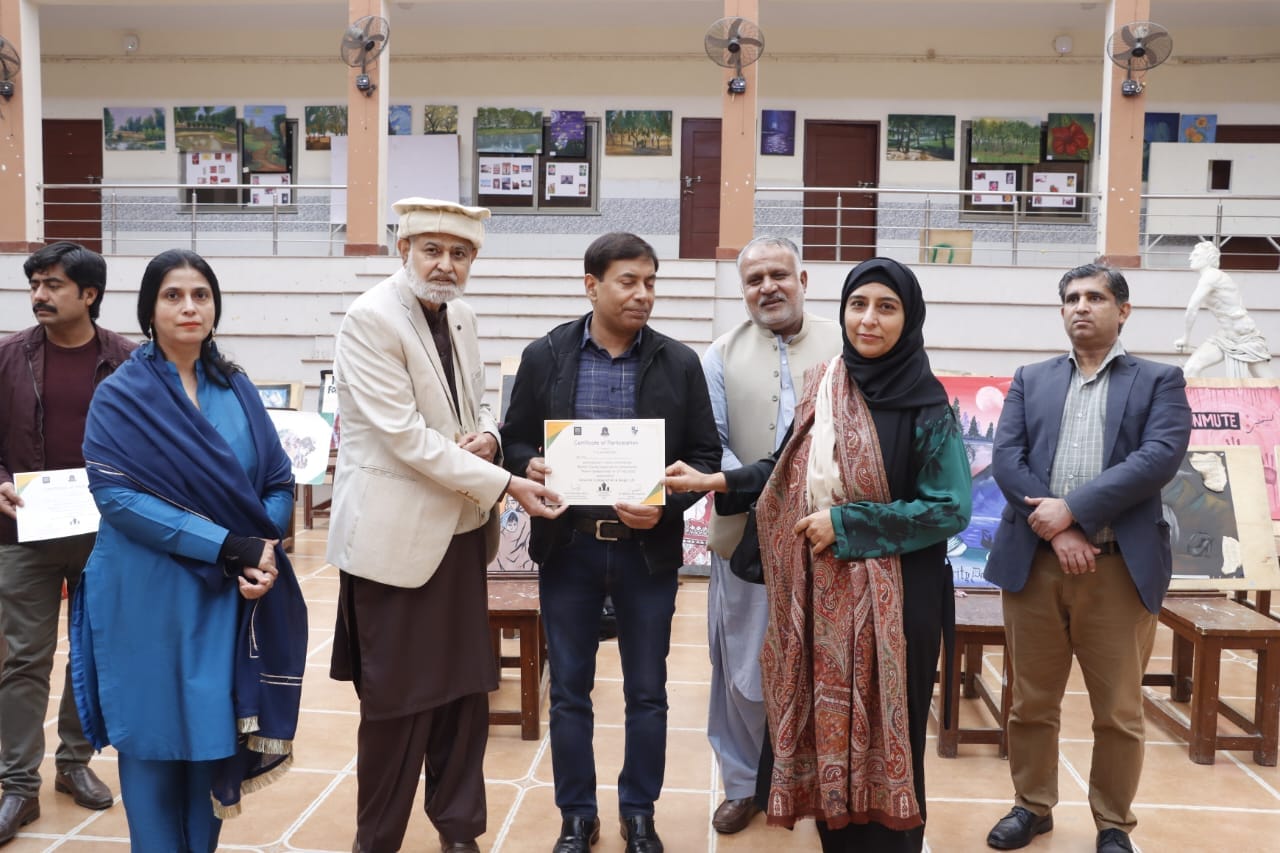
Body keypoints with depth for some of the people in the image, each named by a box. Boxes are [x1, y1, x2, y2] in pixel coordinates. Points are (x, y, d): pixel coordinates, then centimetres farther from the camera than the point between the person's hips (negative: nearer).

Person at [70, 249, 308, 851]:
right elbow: (115, 496, -14)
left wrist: (263, 548, -15)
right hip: (147, 596, -3)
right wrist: (225, 544, -21)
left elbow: (279, 484, 5)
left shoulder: (237, 391, 6)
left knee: (215, 735, 10)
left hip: (230, 597, 3)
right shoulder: (120, 395, -4)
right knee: (154, 740, 6)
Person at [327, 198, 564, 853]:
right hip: (398, 533, -7)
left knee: (465, 689, 13)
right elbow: (405, 435, -20)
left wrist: (487, 435, -5)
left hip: (460, 528, 7)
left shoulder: (460, 320, 10)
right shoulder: (370, 319, -14)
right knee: (397, 699, 5)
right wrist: (505, 484, -20)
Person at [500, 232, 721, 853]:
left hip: (648, 549, 0)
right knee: (568, 692, 11)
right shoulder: (544, 357, 0)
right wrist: (530, 468, -17)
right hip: (567, 546, 0)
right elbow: (515, 442, 5)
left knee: (647, 692, 12)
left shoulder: (680, 363, -1)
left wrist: (667, 504, -15)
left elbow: (705, 456, 1)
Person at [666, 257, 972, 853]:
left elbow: (950, 508, -12)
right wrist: (715, 482, 5)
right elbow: (794, 470, 13)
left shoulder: (926, 406, -10)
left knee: (883, 737, 6)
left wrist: (848, 524, -15)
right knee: (826, 728, 12)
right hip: (822, 591, 5)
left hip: (893, 597, -4)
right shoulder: (821, 386, 4)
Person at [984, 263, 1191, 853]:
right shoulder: (1031, 380, 13)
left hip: (1120, 567, -2)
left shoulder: (1160, 381, 7)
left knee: (1119, 712, 8)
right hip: (1033, 561, 2)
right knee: (1031, 703, 11)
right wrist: (1056, 531, -13)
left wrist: (1073, 508, -17)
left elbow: (1161, 457, -10)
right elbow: (1006, 457, 0)